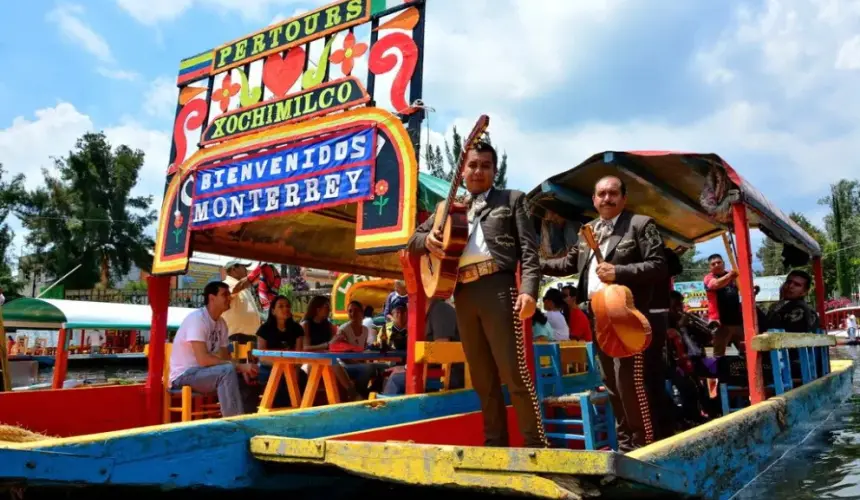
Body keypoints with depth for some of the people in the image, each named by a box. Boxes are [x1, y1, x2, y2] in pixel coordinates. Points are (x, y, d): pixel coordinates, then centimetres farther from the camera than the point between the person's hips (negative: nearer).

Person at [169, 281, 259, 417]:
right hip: (183, 375, -9)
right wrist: (240, 366, -27)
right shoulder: (197, 318, -19)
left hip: (203, 371, 9)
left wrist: (243, 370, -12)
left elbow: (224, 357, 8)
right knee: (228, 371, -31)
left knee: (247, 377, -1)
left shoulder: (221, 323, 7)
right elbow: (203, 359, -28)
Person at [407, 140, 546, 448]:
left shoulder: (512, 200, 12)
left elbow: (529, 248, 2)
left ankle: (536, 444, -2)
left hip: (497, 288, -4)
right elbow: (413, 239, 23)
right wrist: (428, 239, -2)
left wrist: (528, 290, -14)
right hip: (463, 294, 4)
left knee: (513, 371, -9)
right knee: (482, 378, 8)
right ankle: (495, 443, 17)